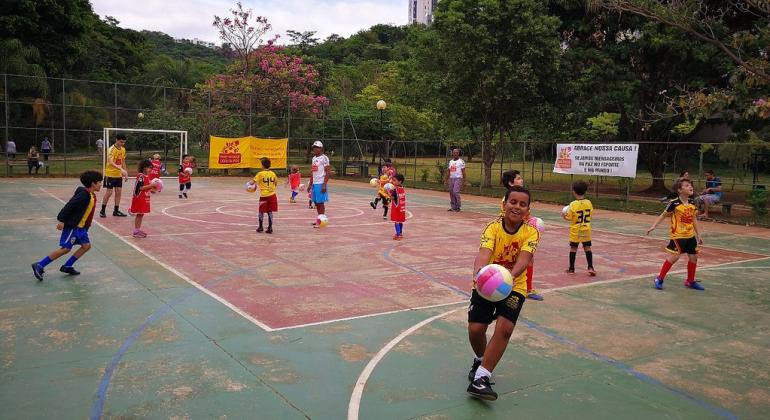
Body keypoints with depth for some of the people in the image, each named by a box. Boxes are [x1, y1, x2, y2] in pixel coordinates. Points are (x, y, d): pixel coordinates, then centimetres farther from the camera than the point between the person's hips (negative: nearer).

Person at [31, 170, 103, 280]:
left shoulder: (91, 196, 8)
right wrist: (61, 220, -26)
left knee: (86, 245, 4)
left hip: (80, 227, 10)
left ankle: (67, 266, 11)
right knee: (65, 248, -9)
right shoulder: (84, 195, -21)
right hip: (72, 226, -10)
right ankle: (39, 266, -2)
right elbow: (69, 206, -24)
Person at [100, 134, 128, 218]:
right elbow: (110, 162, -33)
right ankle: (102, 211, 7)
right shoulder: (111, 149, -18)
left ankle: (116, 211, 15)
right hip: (110, 174, -7)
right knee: (109, 192, -5)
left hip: (119, 175, 7)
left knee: (118, 192, 6)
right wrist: (121, 169, -45)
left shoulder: (123, 149, 6)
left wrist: (126, 173, 11)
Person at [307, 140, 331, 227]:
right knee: (316, 202, 11)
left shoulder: (324, 158, -10)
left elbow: (327, 172, -14)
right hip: (314, 183, 8)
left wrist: (324, 185, -20)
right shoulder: (313, 158, 16)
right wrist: (310, 184, 18)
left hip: (321, 184, -8)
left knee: (320, 202, -5)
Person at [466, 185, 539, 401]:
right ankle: (481, 359, 32)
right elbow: (484, 253, -33)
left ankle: (481, 378, -9)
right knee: (475, 329, -3)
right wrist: (478, 272, -56)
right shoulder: (493, 227, -16)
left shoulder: (531, 233, -13)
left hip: (514, 286, 0)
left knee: (504, 328, -19)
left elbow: (523, 258, -29)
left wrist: (510, 275, -52)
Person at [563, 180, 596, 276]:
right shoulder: (589, 203, -6)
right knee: (587, 248, 10)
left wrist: (564, 216, 5)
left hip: (575, 230, -3)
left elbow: (569, 218, -14)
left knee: (573, 248, 8)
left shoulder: (573, 204, -17)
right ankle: (590, 267, 5)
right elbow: (590, 215, 4)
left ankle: (571, 269, 16)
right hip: (586, 229, 3)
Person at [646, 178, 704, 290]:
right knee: (674, 256, -14)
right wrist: (653, 226, -12)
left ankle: (690, 281, 30)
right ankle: (659, 279, -1)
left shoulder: (692, 203, 4)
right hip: (678, 235, -7)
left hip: (690, 235, 7)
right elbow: (663, 215, -4)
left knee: (693, 257, 11)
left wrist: (698, 235, 16)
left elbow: (694, 219, 14)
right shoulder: (674, 203, -14)